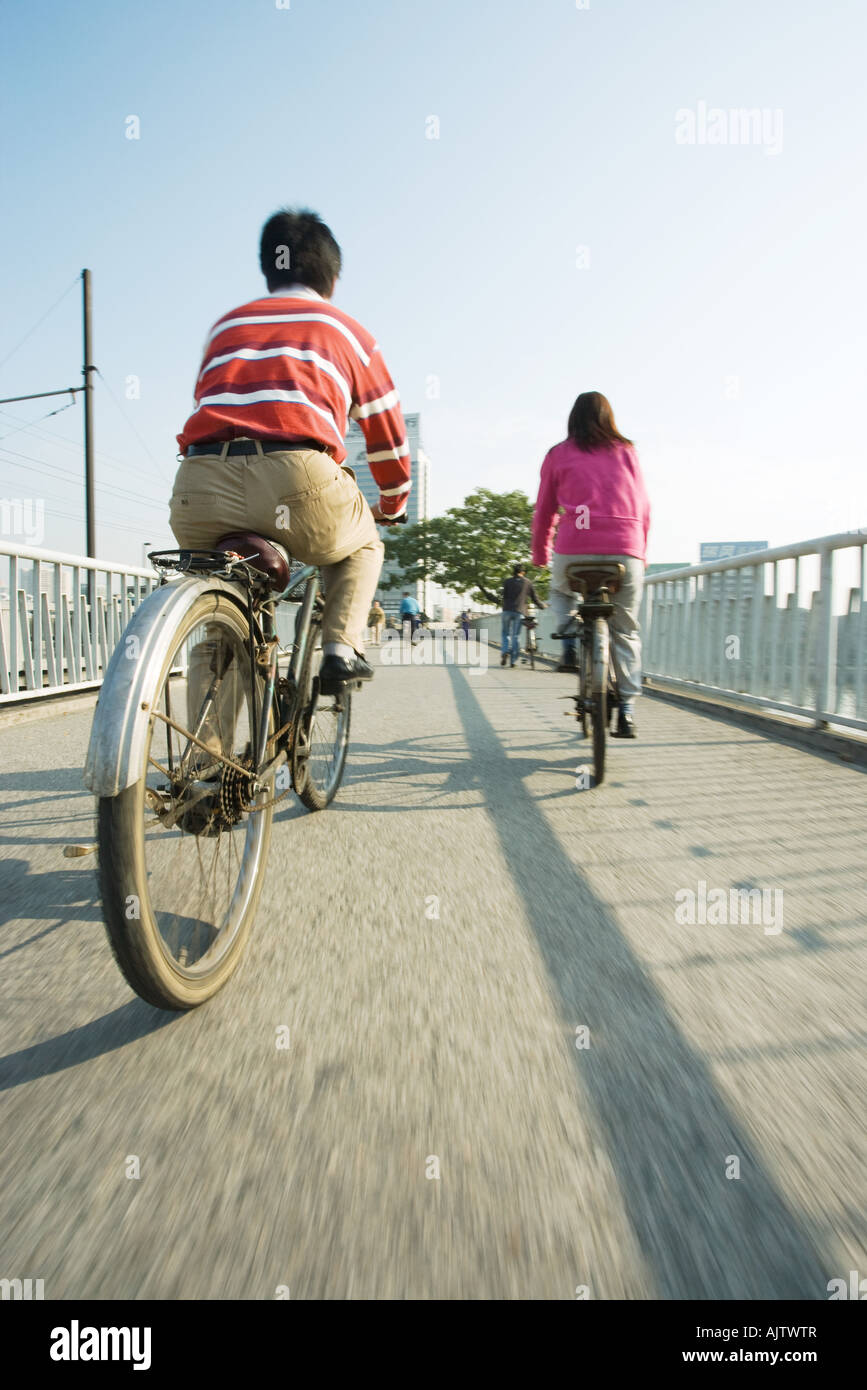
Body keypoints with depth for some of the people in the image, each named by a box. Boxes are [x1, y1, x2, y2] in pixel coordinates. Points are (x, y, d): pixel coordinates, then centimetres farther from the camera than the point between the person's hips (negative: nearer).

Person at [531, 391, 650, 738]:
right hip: (625, 551, 1)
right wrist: (641, 552, 27)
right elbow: (643, 507, 16)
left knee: (561, 592, 32)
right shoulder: (626, 451, 16)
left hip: (575, 548, -1)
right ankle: (626, 710, 7)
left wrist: (540, 555, 26)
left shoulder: (558, 454, 12)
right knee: (625, 632, 13)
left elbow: (544, 511, 13)